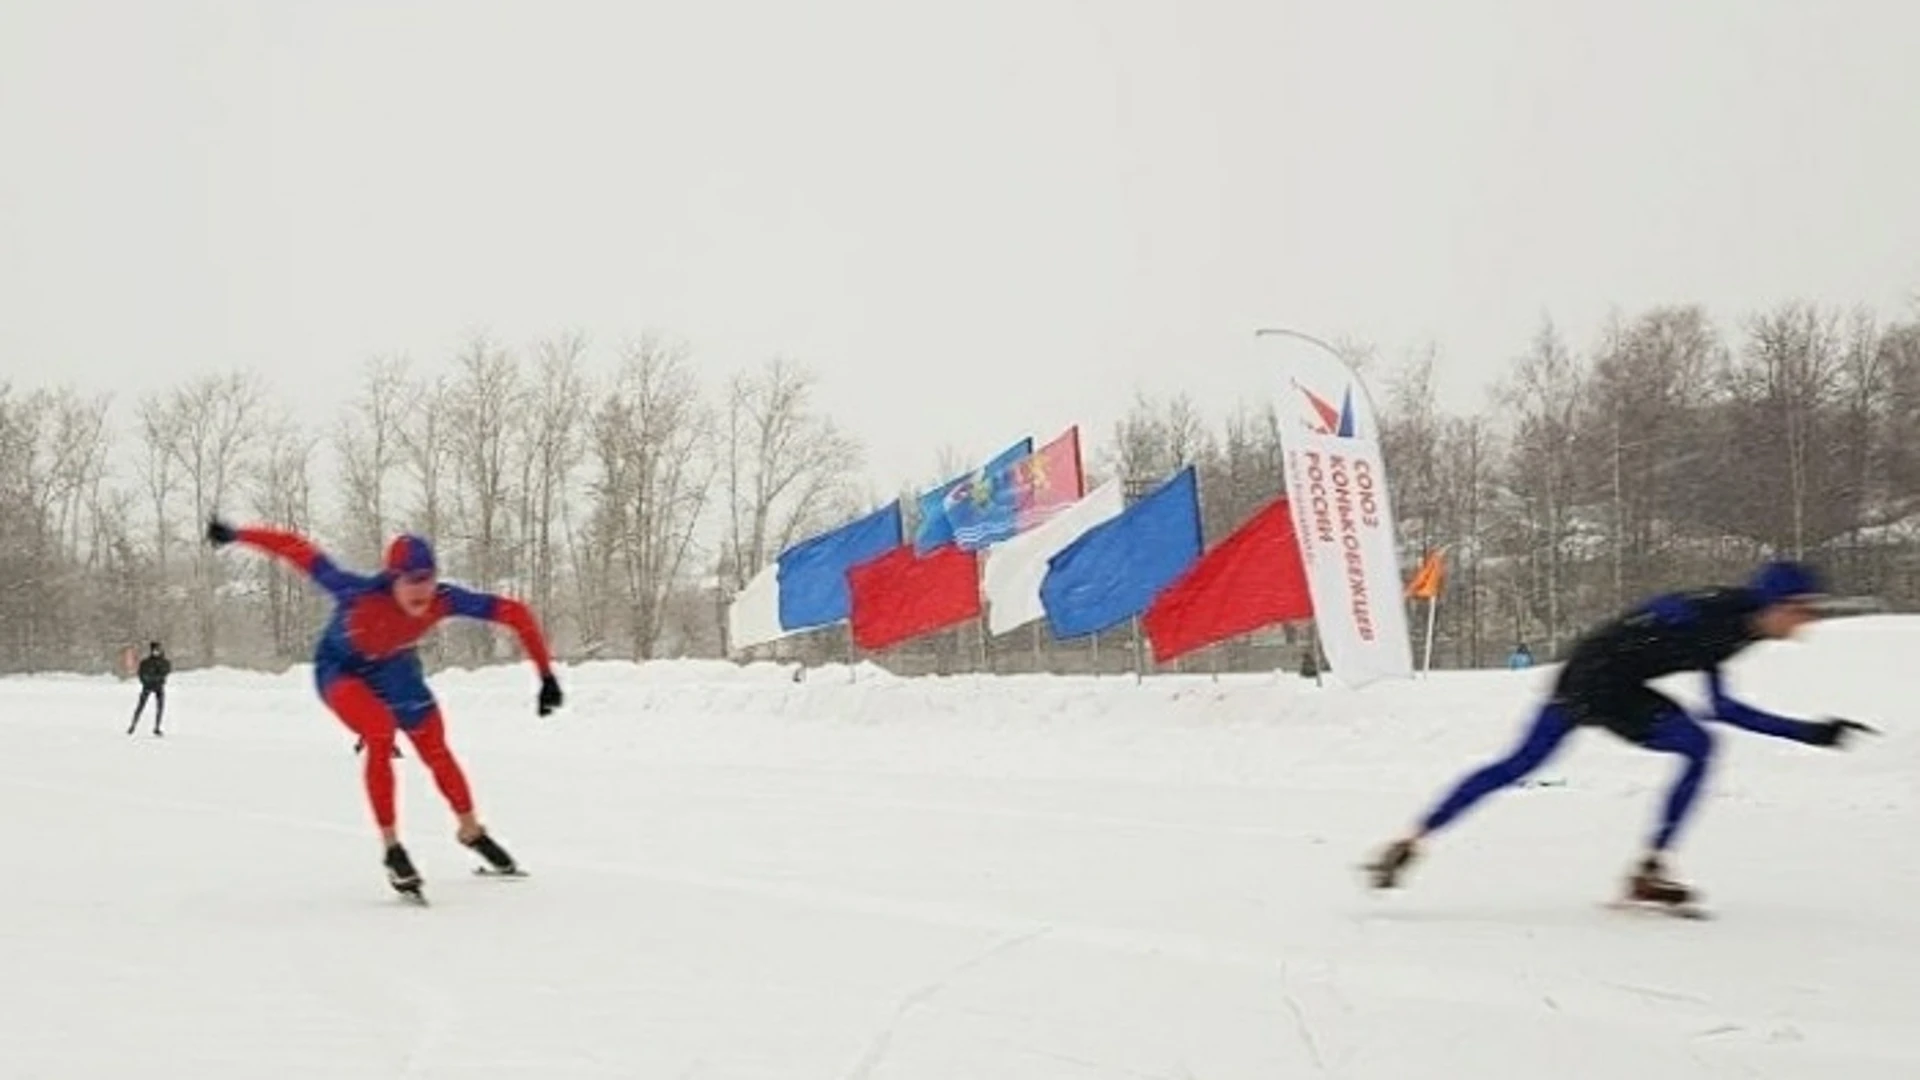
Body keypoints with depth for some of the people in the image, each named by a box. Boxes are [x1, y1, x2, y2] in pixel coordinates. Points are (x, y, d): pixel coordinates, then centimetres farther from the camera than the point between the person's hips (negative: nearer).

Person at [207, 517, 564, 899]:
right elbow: (299, 551, -35)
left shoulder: (444, 600, -34)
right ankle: (392, 847, -14)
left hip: (392, 667, 4)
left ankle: (470, 830, 36)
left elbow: (514, 612, -28)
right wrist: (235, 535, -30)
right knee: (380, 733, -28)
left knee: (436, 751, 9)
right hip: (340, 669, -4)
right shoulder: (361, 593, -41)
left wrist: (546, 675, -29)